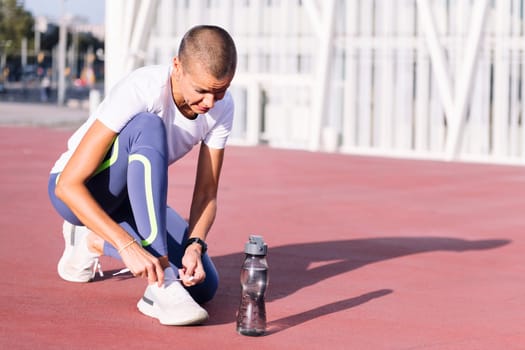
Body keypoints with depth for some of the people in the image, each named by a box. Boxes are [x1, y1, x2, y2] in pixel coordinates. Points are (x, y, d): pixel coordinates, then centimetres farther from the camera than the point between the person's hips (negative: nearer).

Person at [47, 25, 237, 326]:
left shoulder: (221, 107, -14)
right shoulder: (141, 91, -31)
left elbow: (206, 194, -8)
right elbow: (68, 185, -34)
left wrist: (195, 245, -29)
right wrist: (127, 245, -43)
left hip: (135, 198, 6)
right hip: (74, 191, -6)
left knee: (204, 286, -13)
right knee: (148, 126, -35)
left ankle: (96, 241, 12)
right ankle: (162, 285, -35)